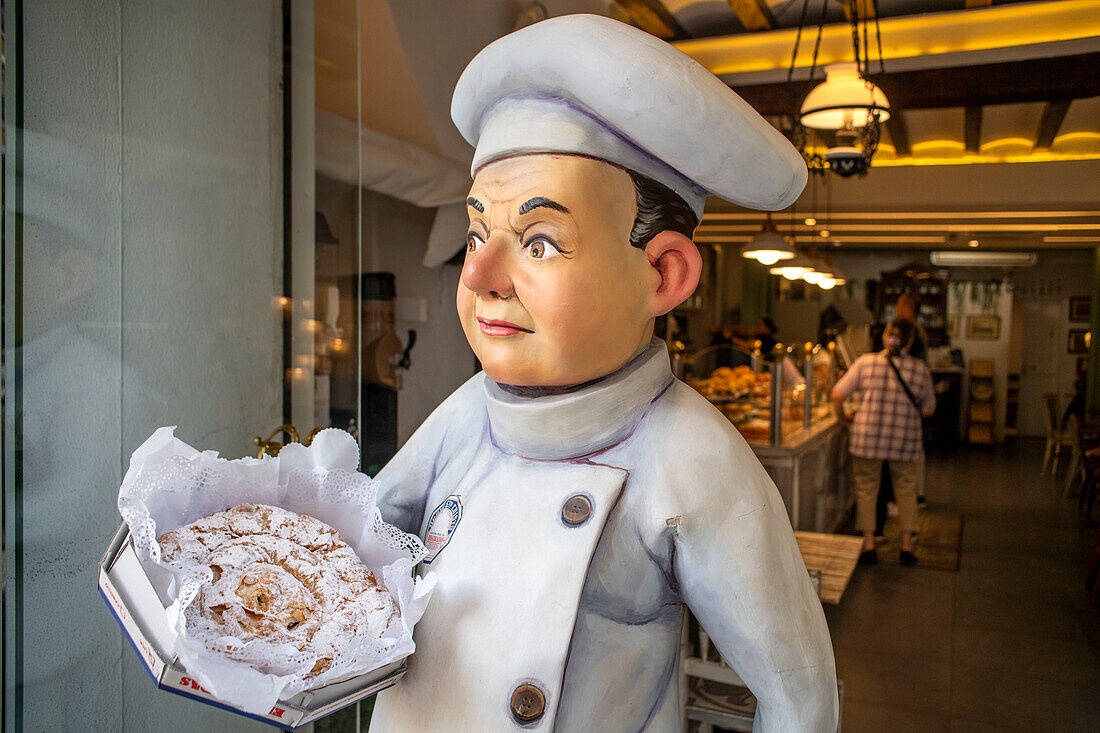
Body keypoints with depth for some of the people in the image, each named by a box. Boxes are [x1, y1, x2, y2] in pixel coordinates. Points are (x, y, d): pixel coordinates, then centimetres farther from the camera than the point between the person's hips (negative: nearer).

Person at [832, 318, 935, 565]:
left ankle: (868, 544, 12)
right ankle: (907, 546, 20)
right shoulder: (921, 369, 1)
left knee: (866, 489, 11)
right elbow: (928, 409, 8)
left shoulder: (866, 362, -2)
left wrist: (842, 416, 13)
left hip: (867, 437, -1)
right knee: (906, 491, 16)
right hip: (905, 442, 1)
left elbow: (838, 394, -4)